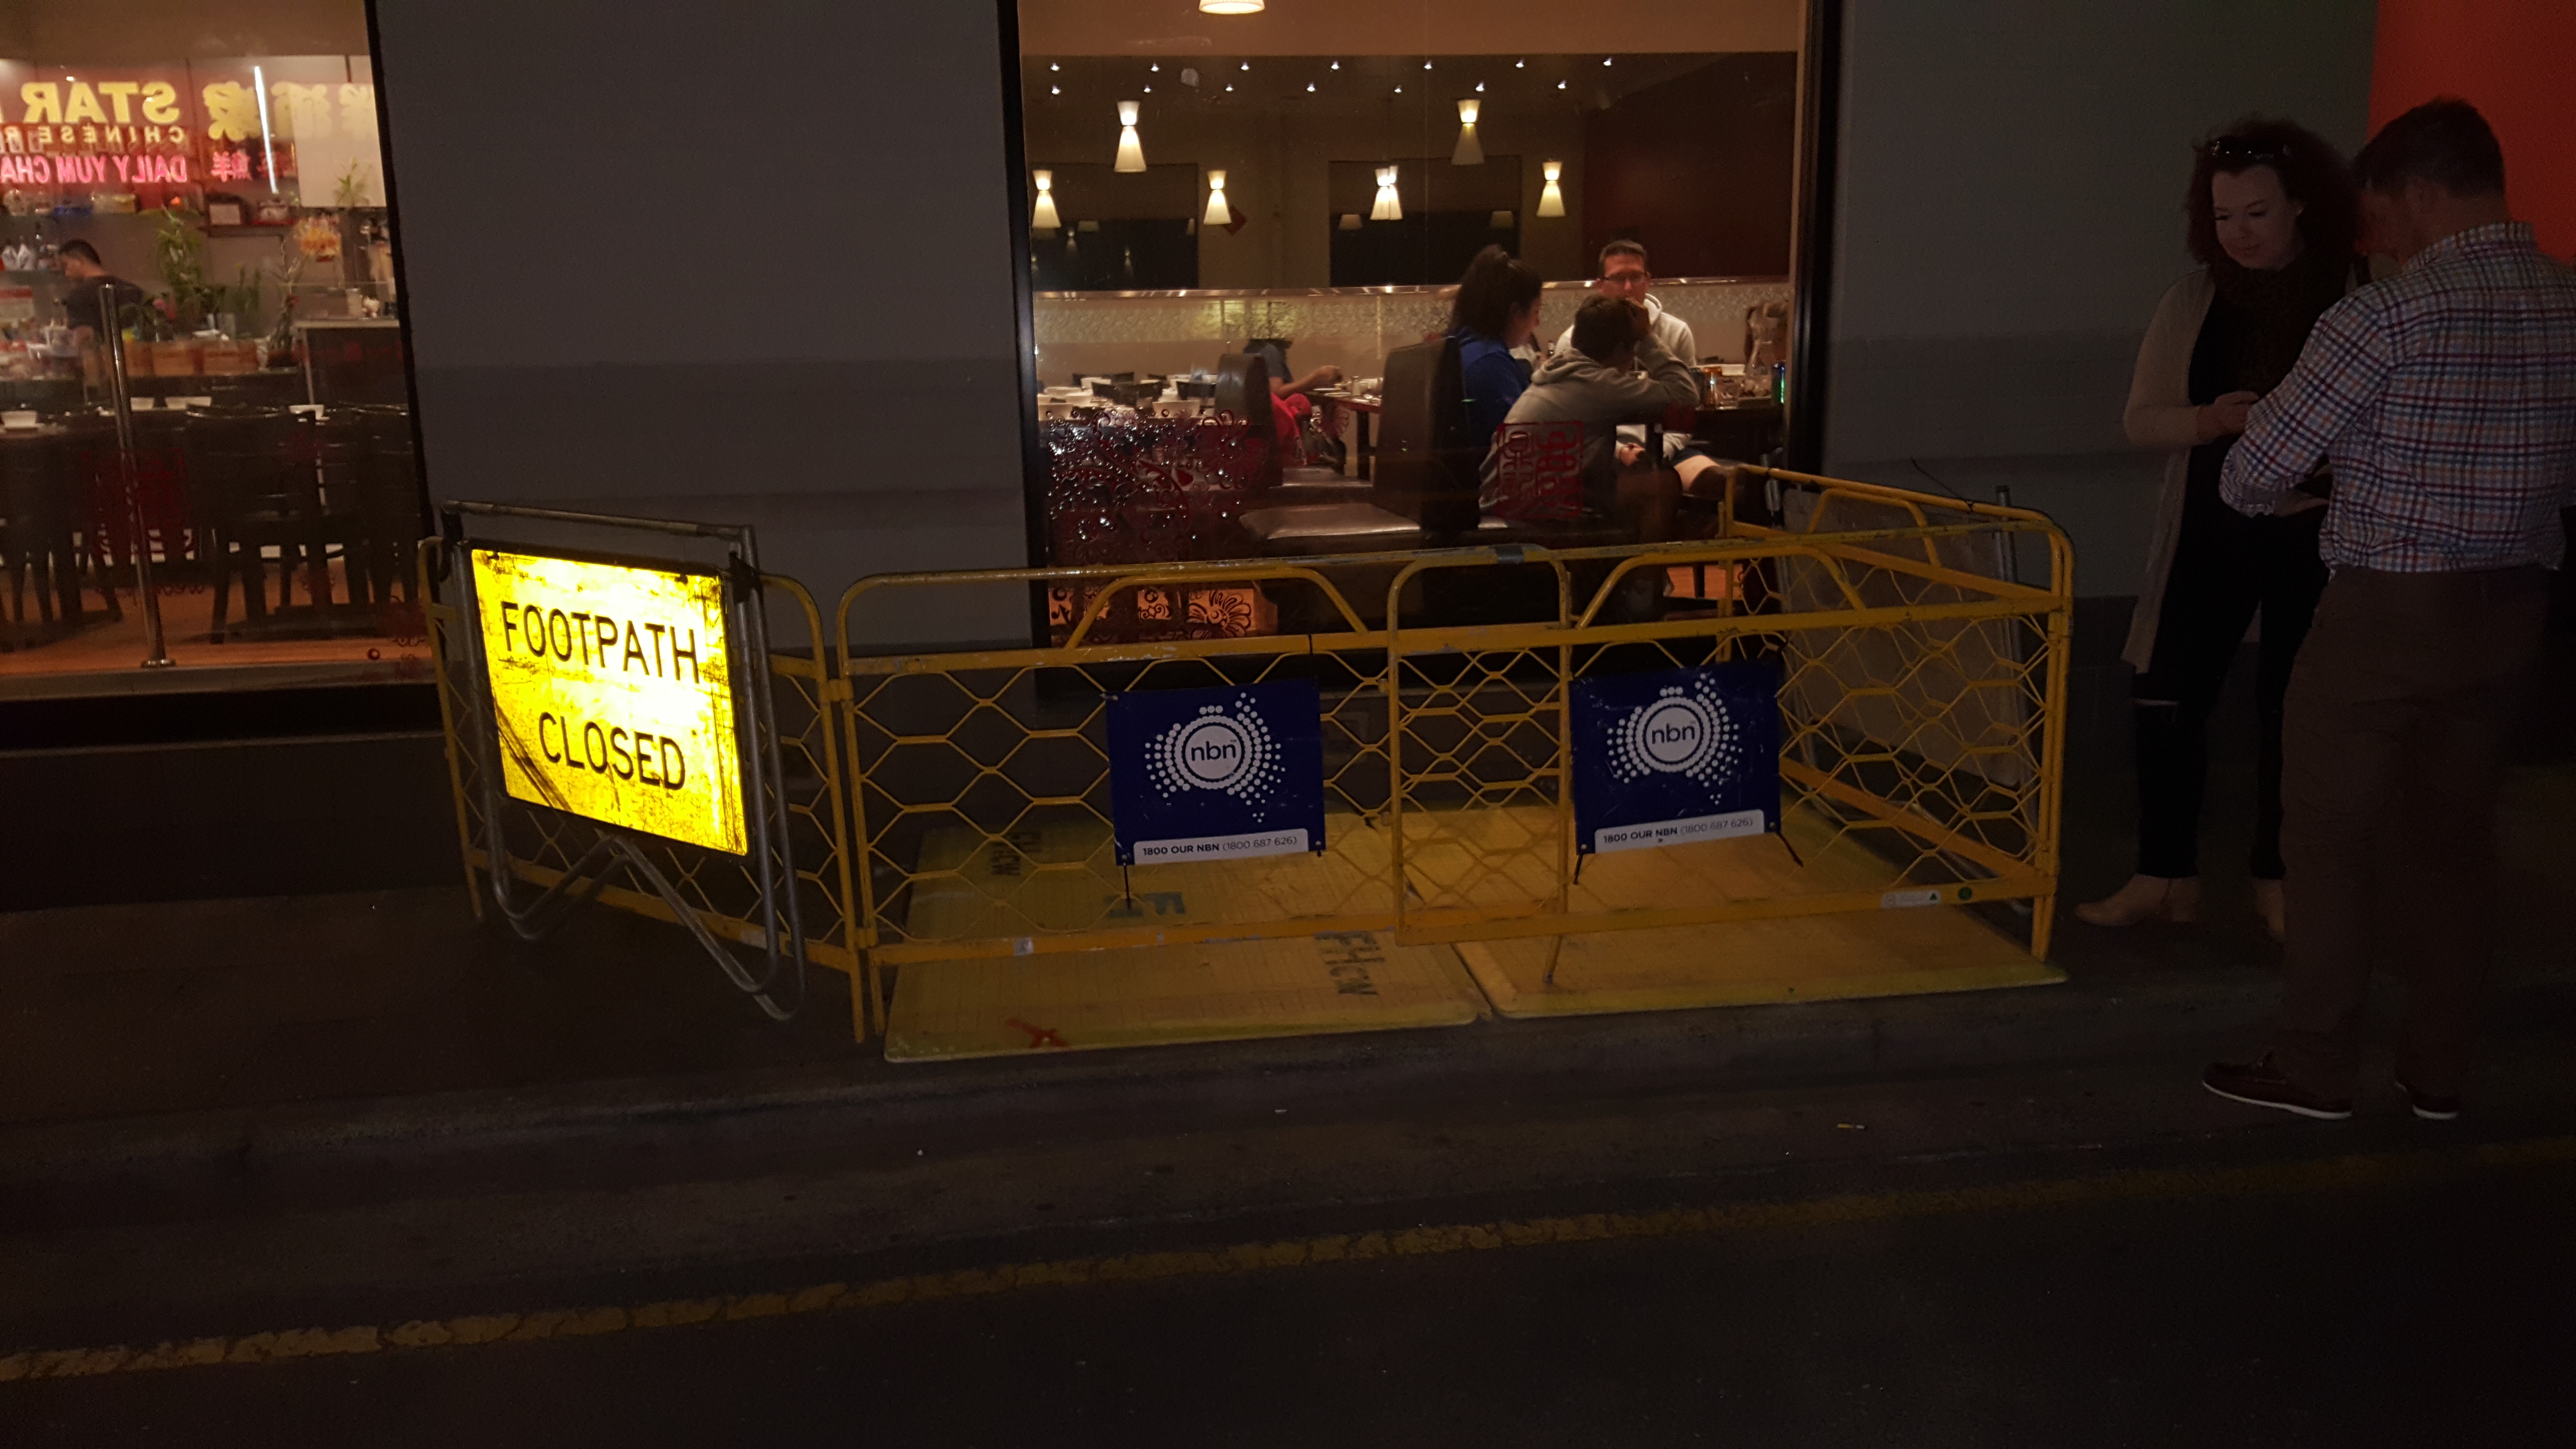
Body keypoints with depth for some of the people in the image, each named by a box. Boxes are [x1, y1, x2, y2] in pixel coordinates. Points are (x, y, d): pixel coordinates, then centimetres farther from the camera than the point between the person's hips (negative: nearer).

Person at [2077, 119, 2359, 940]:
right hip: (2212, 526, 2)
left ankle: (2275, 881, 24)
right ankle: (2166, 878, 13)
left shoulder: (2359, 296, -5)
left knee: (2290, 705, 8)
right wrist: (2211, 420, -17)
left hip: (2315, 532, -2)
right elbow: (2141, 421, 3)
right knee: (2166, 694, -1)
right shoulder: (2194, 301, 4)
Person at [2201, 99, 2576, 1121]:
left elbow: (2252, 477, -12)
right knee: (2454, 838, 15)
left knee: (2328, 841, 5)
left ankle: (2316, 1071, 13)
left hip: (2389, 612, -6)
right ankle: (2438, 1073, 24)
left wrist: (2283, 491, 10)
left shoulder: (2385, 317, -17)